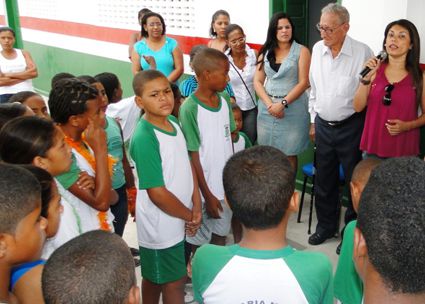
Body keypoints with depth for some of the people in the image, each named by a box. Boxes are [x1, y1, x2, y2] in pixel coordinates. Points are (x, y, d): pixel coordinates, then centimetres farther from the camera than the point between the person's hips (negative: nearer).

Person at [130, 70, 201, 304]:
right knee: (174, 282, 11)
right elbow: (157, 193, -24)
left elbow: (187, 166, 5)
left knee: (154, 278, 24)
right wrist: (189, 215, -11)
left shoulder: (173, 122, 0)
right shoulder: (144, 138, -25)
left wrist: (196, 206, -5)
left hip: (178, 220, 7)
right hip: (160, 225, -7)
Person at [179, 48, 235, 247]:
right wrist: (207, 195, -14)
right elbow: (193, 156, -17)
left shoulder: (224, 102, 1)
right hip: (204, 189, -6)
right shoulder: (190, 109, -20)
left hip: (226, 185, 6)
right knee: (200, 241, 11)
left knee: (221, 234, 20)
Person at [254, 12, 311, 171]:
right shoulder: (265, 52, 9)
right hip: (267, 107, 3)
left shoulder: (301, 51, -1)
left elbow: (303, 82, -8)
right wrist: (270, 104, -10)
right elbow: (257, 82, 5)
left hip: (292, 108, -3)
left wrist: (283, 103, -16)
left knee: (288, 154, 3)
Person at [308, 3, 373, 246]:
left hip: (351, 127, -5)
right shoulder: (318, 49, 2)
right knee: (324, 180, 16)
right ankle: (326, 225, 35)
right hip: (323, 125, 5)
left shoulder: (363, 52, -15)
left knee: (355, 182, 8)